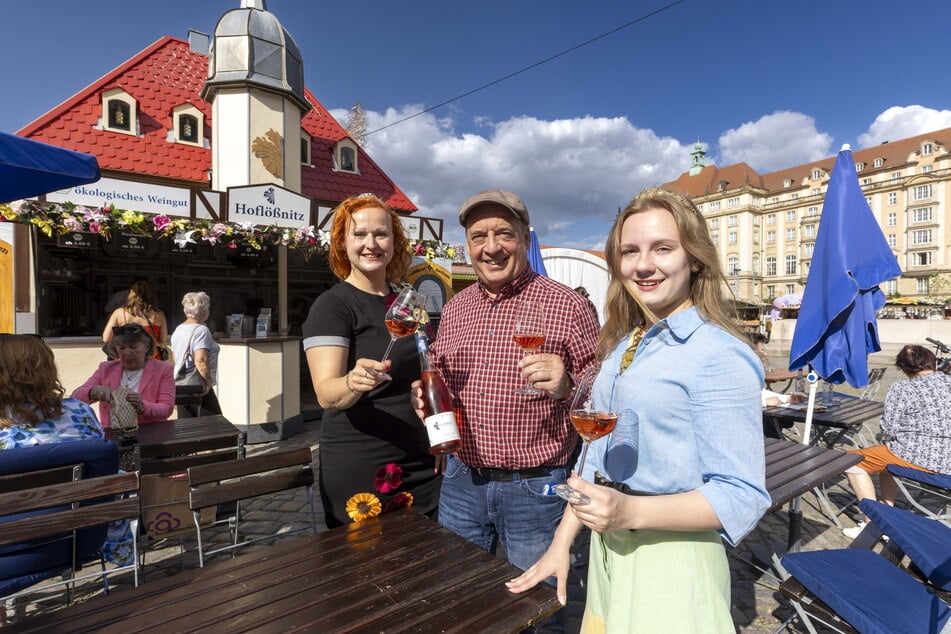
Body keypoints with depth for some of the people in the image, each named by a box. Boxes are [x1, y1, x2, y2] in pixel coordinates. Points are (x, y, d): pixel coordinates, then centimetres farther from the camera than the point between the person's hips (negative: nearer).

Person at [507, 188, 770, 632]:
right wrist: (561, 543, 8)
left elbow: (742, 497, -18)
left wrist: (632, 512, -30)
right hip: (606, 548, 7)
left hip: (671, 557, -6)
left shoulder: (719, 355, -18)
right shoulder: (621, 346, 4)